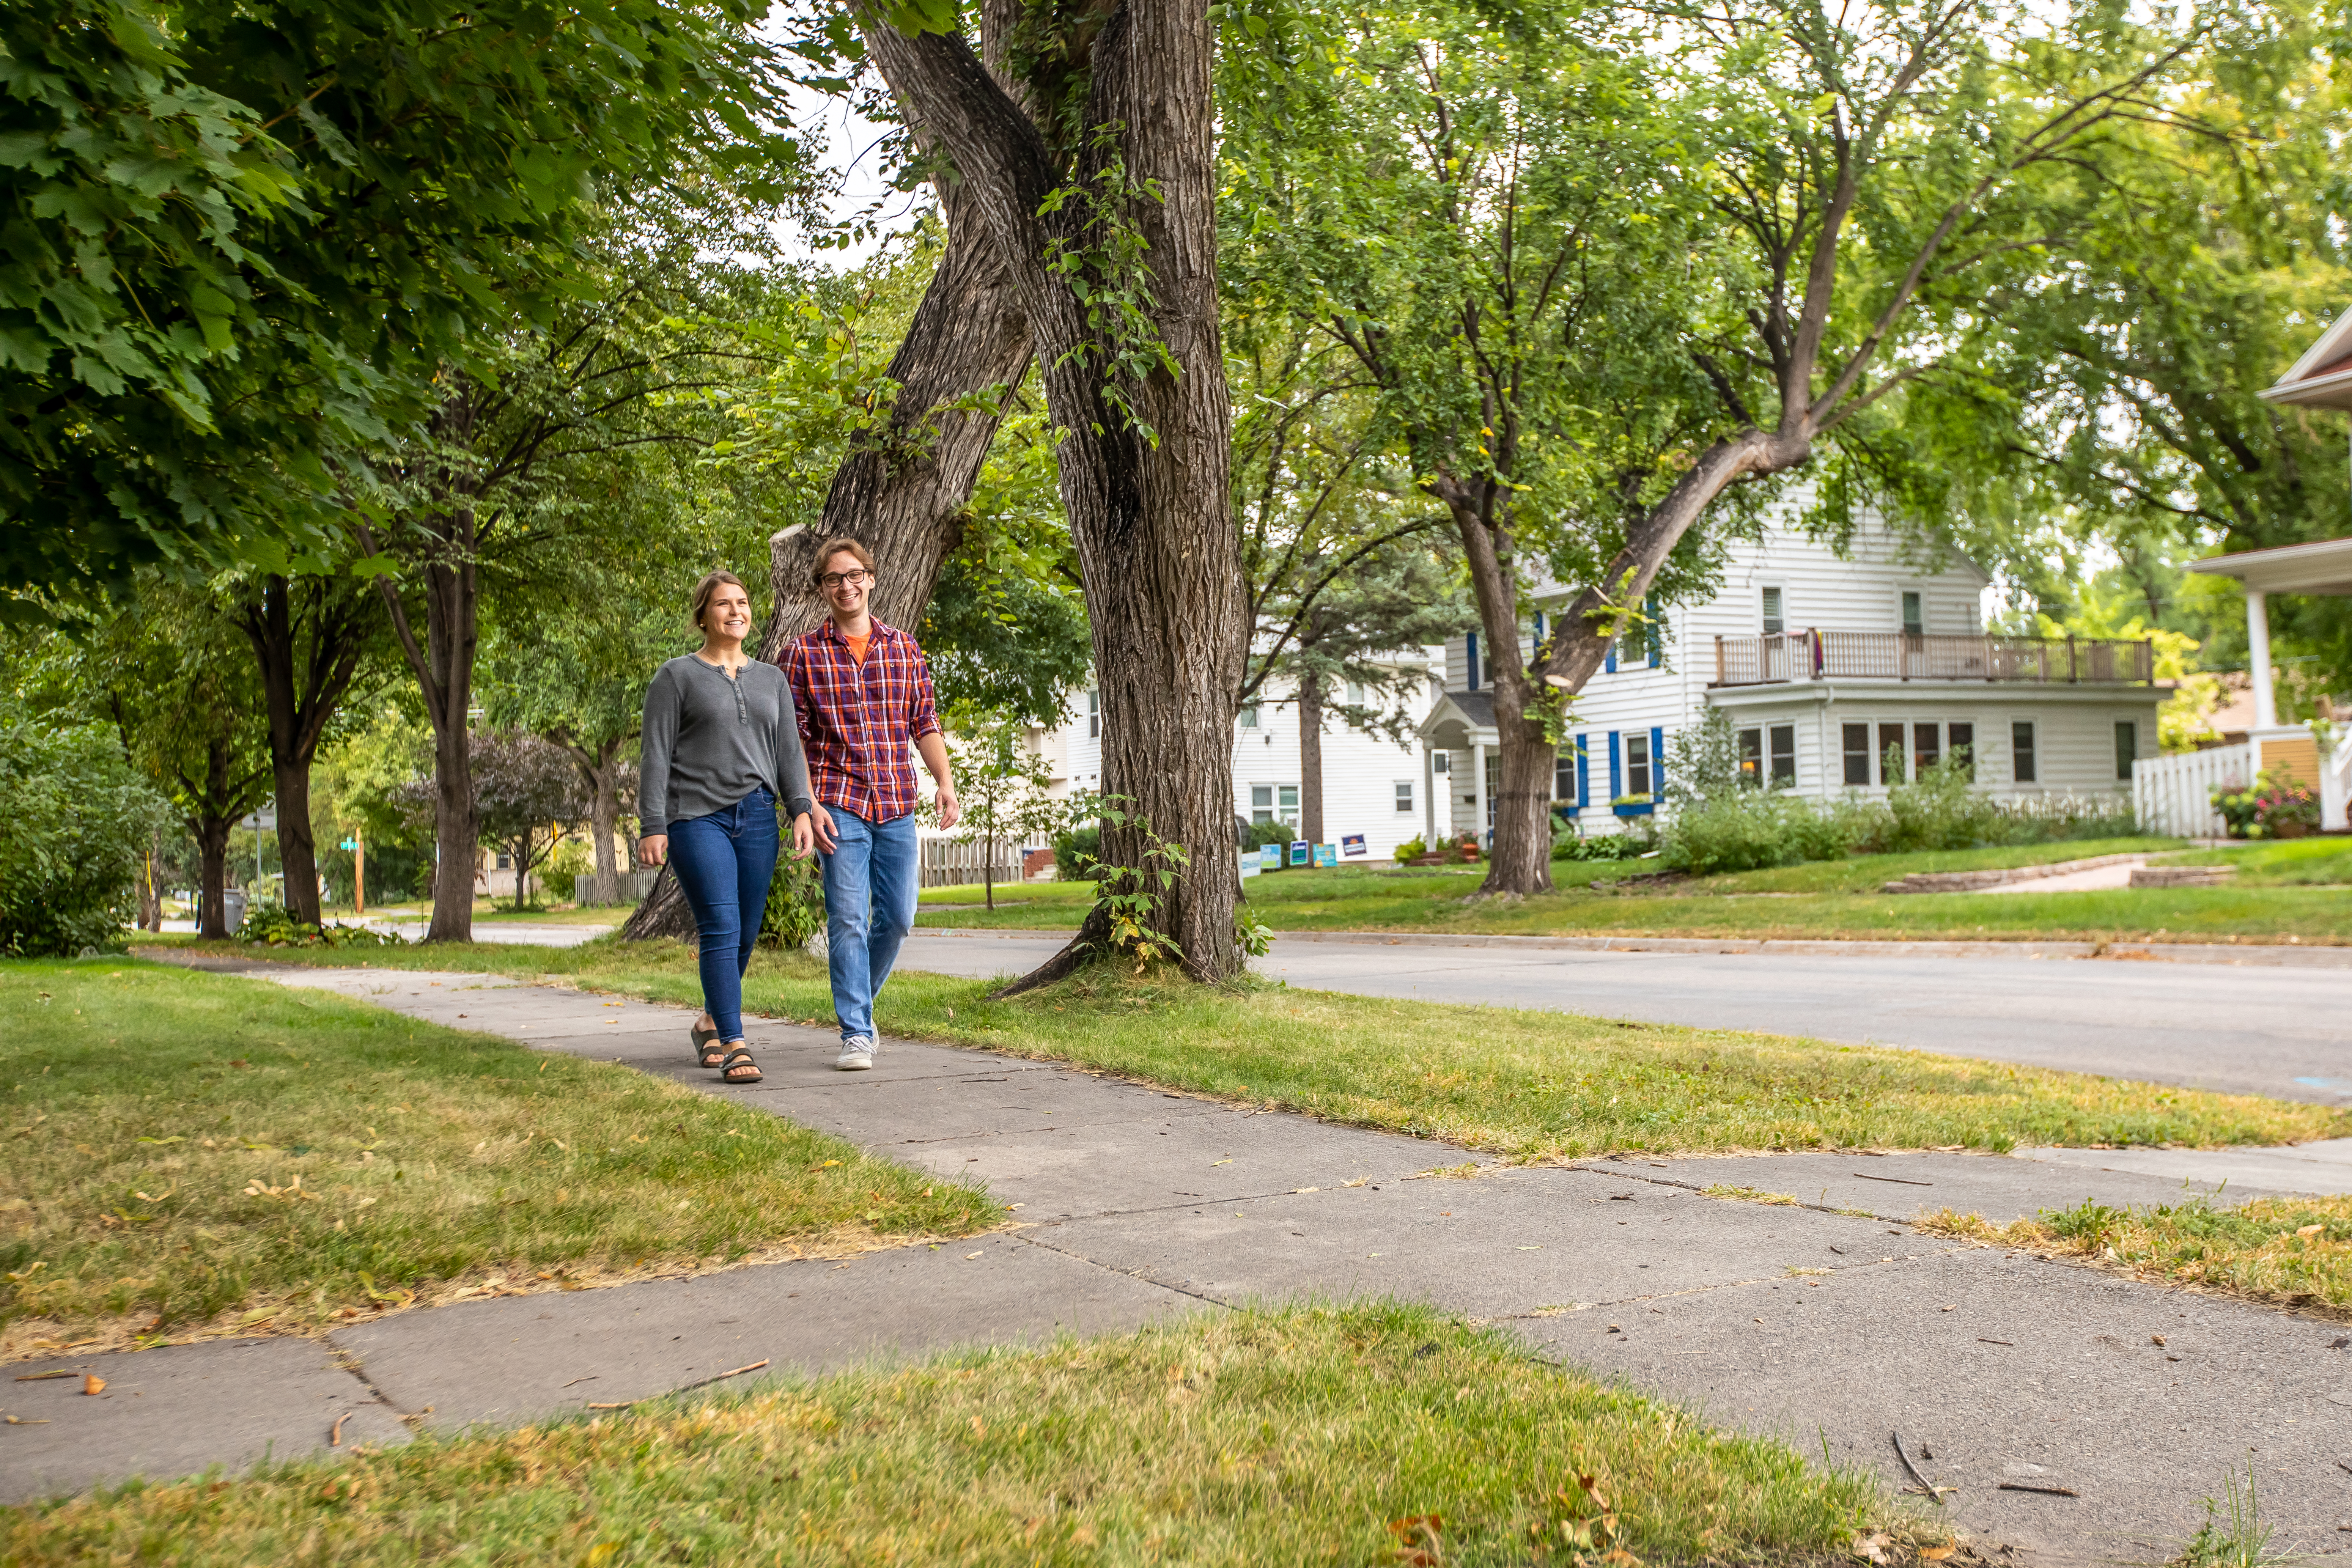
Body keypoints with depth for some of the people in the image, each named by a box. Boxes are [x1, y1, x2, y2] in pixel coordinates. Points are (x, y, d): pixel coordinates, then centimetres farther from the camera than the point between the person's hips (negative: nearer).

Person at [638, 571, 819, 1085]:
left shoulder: (771, 680, 17)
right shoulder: (676, 677, 4)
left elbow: (789, 751, 12)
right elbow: (656, 756, 0)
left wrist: (801, 811, -2)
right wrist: (653, 827, -8)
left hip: (756, 819, 4)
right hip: (697, 816, -4)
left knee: (745, 935, 6)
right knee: (721, 929, -15)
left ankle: (710, 1024, 29)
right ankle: (735, 1047, -16)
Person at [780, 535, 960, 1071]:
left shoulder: (903, 647, 10)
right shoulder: (802, 653, 2)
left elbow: (925, 723, 11)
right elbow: (792, 739, 0)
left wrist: (946, 782, -1)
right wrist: (808, 804, -10)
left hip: (897, 806, 3)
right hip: (838, 805, -3)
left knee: (897, 917, 7)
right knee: (848, 919, -6)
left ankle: (858, 1002, 30)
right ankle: (856, 1033, 1)